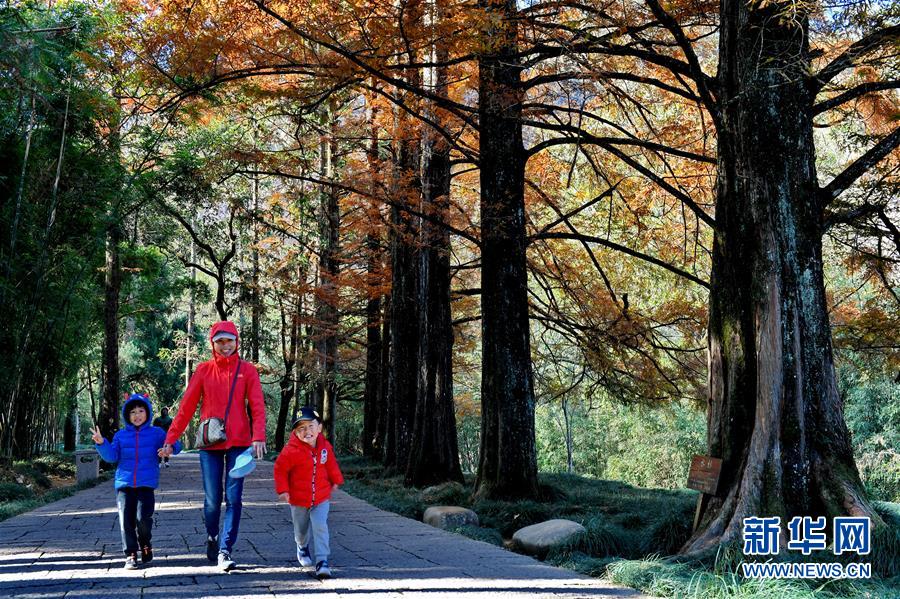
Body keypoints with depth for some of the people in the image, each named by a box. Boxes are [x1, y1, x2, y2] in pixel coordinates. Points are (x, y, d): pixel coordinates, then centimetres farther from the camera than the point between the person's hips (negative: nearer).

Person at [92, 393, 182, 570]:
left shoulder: (156, 433, 7)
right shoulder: (121, 435, 12)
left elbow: (175, 444, 2)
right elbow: (112, 456, 5)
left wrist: (170, 448, -22)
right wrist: (101, 443, -11)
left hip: (146, 484, -2)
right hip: (124, 483, 2)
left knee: (143, 517, -13)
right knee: (126, 520, -3)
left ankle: (145, 544, 16)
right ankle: (130, 554, 8)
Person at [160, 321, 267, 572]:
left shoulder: (247, 370, 4)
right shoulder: (204, 370, 5)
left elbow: (257, 405, -4)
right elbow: (186, 407, 5)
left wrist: (258, 436, -19)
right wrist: (170, 439, 0)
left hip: (238, 442, 0)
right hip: (210, 443, 1)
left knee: (233, 498, -5)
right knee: (212, 500, 5)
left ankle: (225, 551, -1)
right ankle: (212, 538, 31)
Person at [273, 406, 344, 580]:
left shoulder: (325, 446, -6)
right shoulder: (292, 450, -20)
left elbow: (331, 464, 12)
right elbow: (280, 468, -9)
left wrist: (336, 480, 19)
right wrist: (282, 489, -13)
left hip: (321, 497, 1)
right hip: (298, 500, -1)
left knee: (320, 526, -16)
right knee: (301, 529, 19)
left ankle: (322, 561, -13)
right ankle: (303, 548, 51)